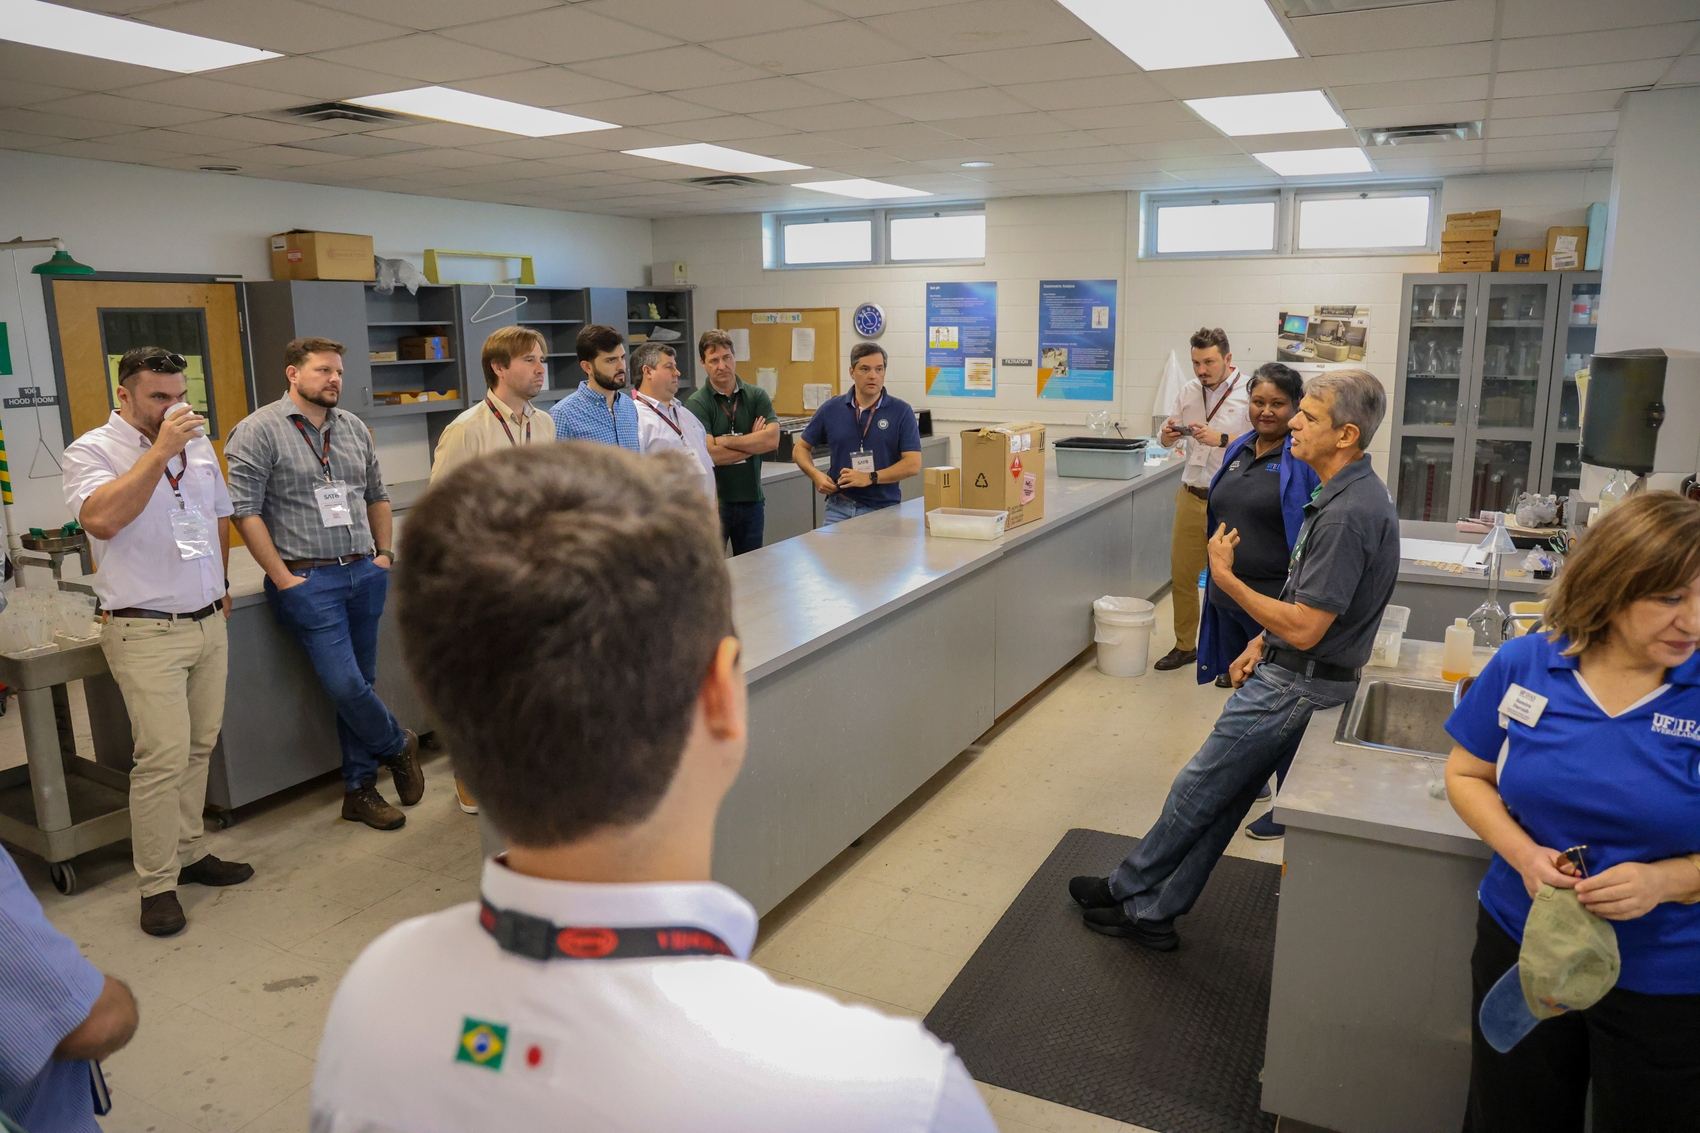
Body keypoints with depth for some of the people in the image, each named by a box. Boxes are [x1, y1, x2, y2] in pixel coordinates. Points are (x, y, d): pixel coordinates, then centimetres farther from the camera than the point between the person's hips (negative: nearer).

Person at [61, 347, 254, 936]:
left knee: (199, 749, 11)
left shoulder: (199, 445, 12)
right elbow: (101, 518, -26)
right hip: (147, 633, -6)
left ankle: (190, 853, 24)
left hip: (208, 623, 6)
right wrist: (159, 451, -24)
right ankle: (157, 885, 3)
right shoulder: (92, 450, -7)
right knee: (163, 758, -8)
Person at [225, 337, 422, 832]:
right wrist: (283, 578, -12)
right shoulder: (259, 430, -6)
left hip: (364, 574, 5)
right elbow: (246, 512, -10)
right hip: (308, 581, -5)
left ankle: (359, 789, 21)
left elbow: (377, 496, 20)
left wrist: (384, 554, 12)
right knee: (345, 685, -10)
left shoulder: (354, 428, 12)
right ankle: (398, 746, 18)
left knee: (357, 685, 10)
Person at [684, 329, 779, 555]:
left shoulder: (757, 396, 3)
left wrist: (726, 440, -15)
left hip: (751, 499, 3)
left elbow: (772, 439, -11)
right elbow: (710, 454, -19)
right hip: (712, 500, -3)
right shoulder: (696, 403, -8)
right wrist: (753, 442, -9)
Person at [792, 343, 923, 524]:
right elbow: (800, 447, 14)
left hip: (883, 509, -2)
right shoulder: (831, 408, 4)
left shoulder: (901, 411, -3)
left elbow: (913, 464, -9)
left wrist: (870, 478, -18)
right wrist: (816, 475, -5)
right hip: (839, 508, 2)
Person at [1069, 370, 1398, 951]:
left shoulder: (1347, 514, -25)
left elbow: (1303, 629, -26)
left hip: (1295, 686, -10)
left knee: (1197, 792, 4)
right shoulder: (1355, 494, 8)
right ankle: (1150, 911, 24)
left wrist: (1225, 577, -18)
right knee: (1220, 801, 14)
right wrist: (1261, 644, 8)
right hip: (1288, 674, 10)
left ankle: (1128, 892, 22)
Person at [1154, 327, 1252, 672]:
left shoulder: (1249, 394, -10)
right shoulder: (1189, 391, 6)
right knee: (1182, 574, 12)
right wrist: (1167, 434, -7)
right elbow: (1169, 436, 15)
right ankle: (1185, 646, 28)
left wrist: (1221, 440, -26)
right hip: (1191, 497, 5)